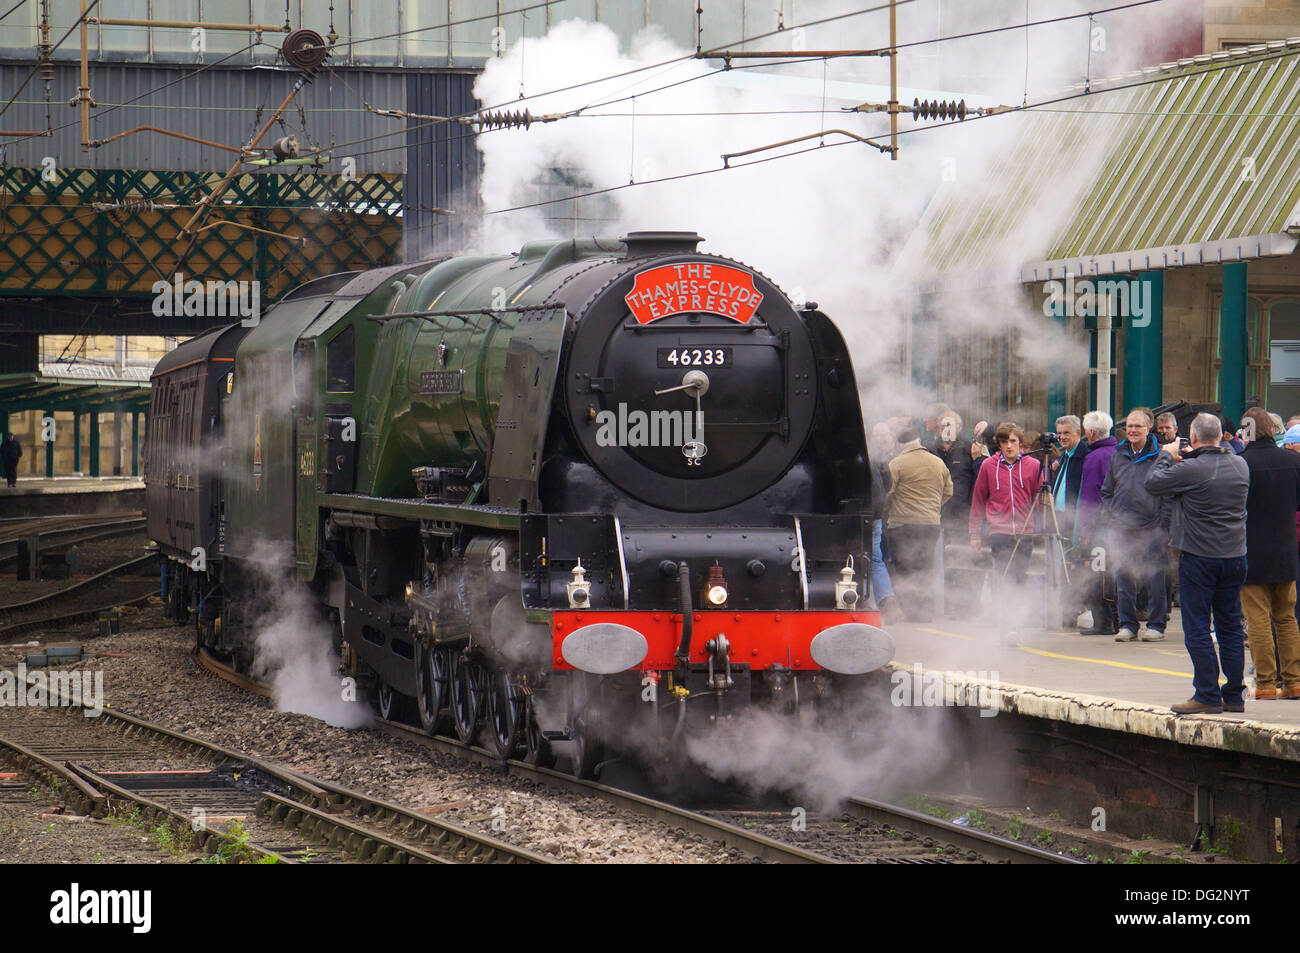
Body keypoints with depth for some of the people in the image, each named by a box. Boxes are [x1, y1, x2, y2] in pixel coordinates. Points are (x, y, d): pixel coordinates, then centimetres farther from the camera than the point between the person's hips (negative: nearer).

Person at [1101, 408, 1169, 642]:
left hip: (1152, 529, -4)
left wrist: (1162, 525, -7)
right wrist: (1112, 519, 8)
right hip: (1122, 529, 4)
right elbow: (1106, 491, 20)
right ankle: (1127, 625, 11)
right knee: (1123, 579, 4)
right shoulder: (1118, 456, 12)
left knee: (1154, 579, -2)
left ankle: (1156, 625, 5)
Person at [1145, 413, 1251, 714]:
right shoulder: (1240, 466, 3)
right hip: (1235, 555, 6)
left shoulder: (1191, 470, -16)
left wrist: (1166, 456, 10)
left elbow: (1152, 483, -6)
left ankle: (1208, 696, -2)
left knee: (1197, 629, 0)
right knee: (1231, 627, 12)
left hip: (1198, 557, -6)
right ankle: (1234, 695, 13)